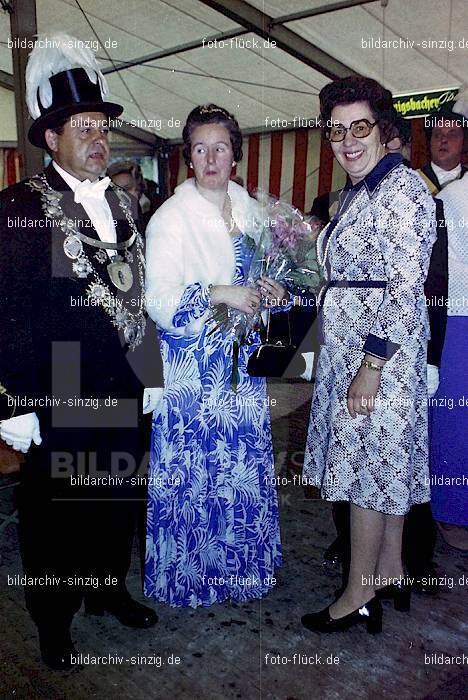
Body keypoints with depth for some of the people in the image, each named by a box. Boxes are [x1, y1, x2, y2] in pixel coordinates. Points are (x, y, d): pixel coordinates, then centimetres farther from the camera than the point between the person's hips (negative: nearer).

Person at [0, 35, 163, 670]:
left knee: (117, 497, 20)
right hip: (58, 397, -5)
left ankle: (109, 589, 43)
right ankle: (55, 617, 36)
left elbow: (138, 296, 8)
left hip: (122, 390, 6)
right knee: (54, 507, 13)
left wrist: (151, 375, 8)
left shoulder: (122, 203, 8)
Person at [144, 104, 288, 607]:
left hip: (241, 362, 6)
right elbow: (160, 301, -17)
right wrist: (221, 294, -23)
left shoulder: (248, 206, 9)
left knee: (244, 461, 14)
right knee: (194, 469, 5)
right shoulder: (171, 217, -10)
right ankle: (188, 573, 28)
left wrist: (271, 290, -3)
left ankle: (240, 561, 37)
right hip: (193, 366, -5)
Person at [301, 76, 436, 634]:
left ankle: (359, 598, 17)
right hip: (347, 347, 9)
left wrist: (372, 365, -23)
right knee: (383, 463, 16)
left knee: (368, 466, 0)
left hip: (382, 350, -9)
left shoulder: (400, 187, -13)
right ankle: (391, 573, 32)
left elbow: (406, 284, -21)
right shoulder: (355, 191, 16)